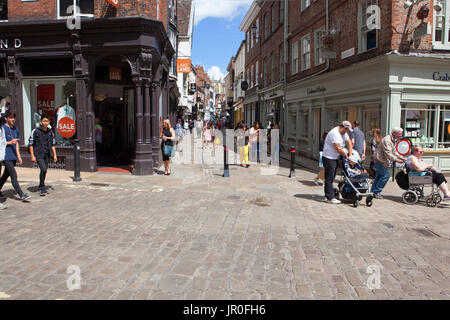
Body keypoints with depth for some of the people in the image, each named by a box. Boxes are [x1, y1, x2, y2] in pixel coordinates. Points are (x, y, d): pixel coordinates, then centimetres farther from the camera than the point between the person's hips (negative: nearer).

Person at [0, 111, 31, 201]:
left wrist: (18, 156, 17)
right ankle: (22, 195, -11)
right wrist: (10, 142, -19)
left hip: (13, 157, 7)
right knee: (14, 175, -9)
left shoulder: (15, 129, 15)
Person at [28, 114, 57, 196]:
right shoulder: (35, 131, -5)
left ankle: (41, 188, 25)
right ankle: (42, 188, -6)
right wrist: (32, 156, -9)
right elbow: (30, 144, -3)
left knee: (44, 171, 9)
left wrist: (54, 155, 11)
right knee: (43, 169, -18)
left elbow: (53, 144, 17)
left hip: (47, 155, 5)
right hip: (38, 154, -5)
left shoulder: (50, 132, 9)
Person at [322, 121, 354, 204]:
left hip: (334, 158, 10)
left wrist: (350, 155, 3)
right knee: (329, 178, -7)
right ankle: (330, 197, -5)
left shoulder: (343, 133, 9)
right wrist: (346, 156, -8)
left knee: (331, 177, 15)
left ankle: (328, 193, 25)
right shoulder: (334, 133, -22)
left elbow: (349, 142, 12)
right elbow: (338, 149, -22)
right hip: (328, 158, -10)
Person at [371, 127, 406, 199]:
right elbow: (388, 154, -25)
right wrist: (397, 160, -23)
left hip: (382, 161, 10)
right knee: (385, 175, -10)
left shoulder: (392, 140, 14)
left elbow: (395, 152, 20)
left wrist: (403, 159, 13)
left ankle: (373, 192, 17)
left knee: (378, 176, 11)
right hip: (380, 161, -10)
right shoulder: (386, 140, -20)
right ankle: (376, 192, -3)